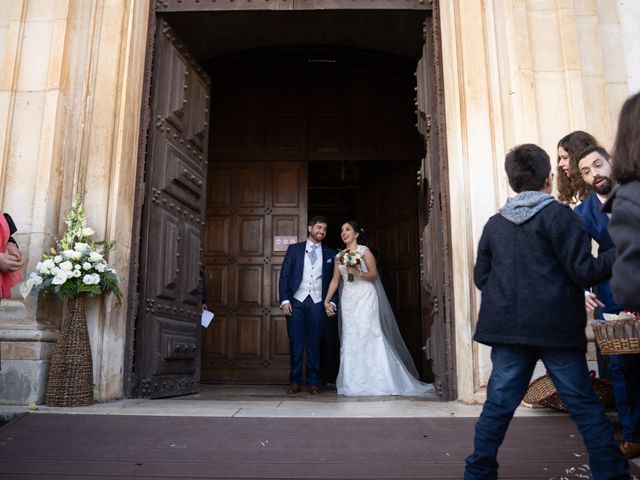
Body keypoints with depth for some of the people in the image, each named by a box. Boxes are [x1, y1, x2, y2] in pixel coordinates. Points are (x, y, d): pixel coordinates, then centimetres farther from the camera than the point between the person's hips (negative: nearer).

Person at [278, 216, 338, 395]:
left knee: (314, 343, 4)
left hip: (317, 303, 1)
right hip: (295, 301, -1)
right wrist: (284, 300, -5)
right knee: (296, 343, 2)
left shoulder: (330, 254, 11)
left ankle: (313, 382, 14)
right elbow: (284, 276, 4)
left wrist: (332, 302, -1)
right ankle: (295, 381, 11)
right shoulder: (294, 249, 8)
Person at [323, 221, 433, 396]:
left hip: (365, 297, -5)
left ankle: (378, 381, -1)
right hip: (348, 298, 5)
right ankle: (354, 382, 8)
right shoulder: (339, 256, 13)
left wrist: (358, 272, -19)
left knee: (369, 335, -8)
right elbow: (335, 280, 11)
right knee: (350, 338, 2)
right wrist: (326, 301, 4)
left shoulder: (364, 251, 1)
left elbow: (374, 274, -4)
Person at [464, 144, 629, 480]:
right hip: (556, 327, -3)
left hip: (508, 328, 4)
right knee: (584, 405, 8)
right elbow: (584, 272, -9)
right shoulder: (557, 215, -5)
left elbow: (481, 277, 12)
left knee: (498, 404, 9)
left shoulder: (495, 223, 8)